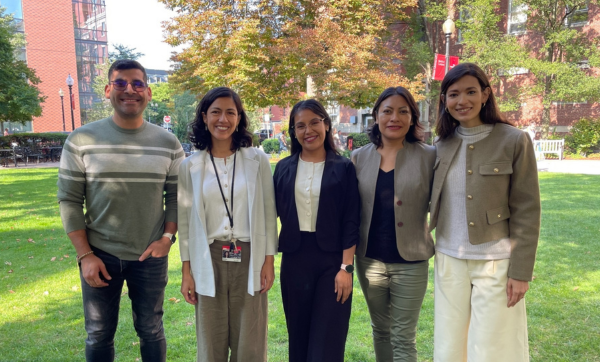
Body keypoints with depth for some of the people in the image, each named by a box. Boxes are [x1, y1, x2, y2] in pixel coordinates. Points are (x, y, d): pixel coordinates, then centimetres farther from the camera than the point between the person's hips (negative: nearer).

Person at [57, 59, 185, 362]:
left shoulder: (168, 143, -1)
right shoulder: (81, 140, -5)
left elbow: (176, 196, 3)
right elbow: (69, 200, -4)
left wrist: (168, 237, -11)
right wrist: (84, 255, -8)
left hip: (150, 256, 1)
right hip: (100, 255, 0)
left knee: (151, 331, 16)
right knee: (99, 335, 15)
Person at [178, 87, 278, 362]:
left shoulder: (258, 160, -1)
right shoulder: (190, 166, 2)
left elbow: (269, 213, 2)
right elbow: (185, 220, 4)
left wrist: (269, 260, -2)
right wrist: (186, 270, 2)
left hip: (249, 259, 0)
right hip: (209, 261, 1)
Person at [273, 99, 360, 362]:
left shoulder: (343, 167, -3)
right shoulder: (284, 168, 5)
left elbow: (351, 222, -5)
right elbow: (275, 211, 8)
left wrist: (346, 267, -10)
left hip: (332, 259, -2)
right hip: (294, 259, 3)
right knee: (298, 336, 14)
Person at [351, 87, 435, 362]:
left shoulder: (428, 156, -7)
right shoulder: (360, 157, 1)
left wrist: (440, 245, -4)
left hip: (410, 262, -2)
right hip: (369, 260, 3)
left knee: (403, 339, 8)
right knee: (380, 330, 20)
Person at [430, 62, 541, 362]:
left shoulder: (514, 140, -7)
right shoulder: (442, 145, 5)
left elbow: (526, 211, -8)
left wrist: (521, 271, -10)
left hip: (495, 261, -4)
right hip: (449, 261, 4)